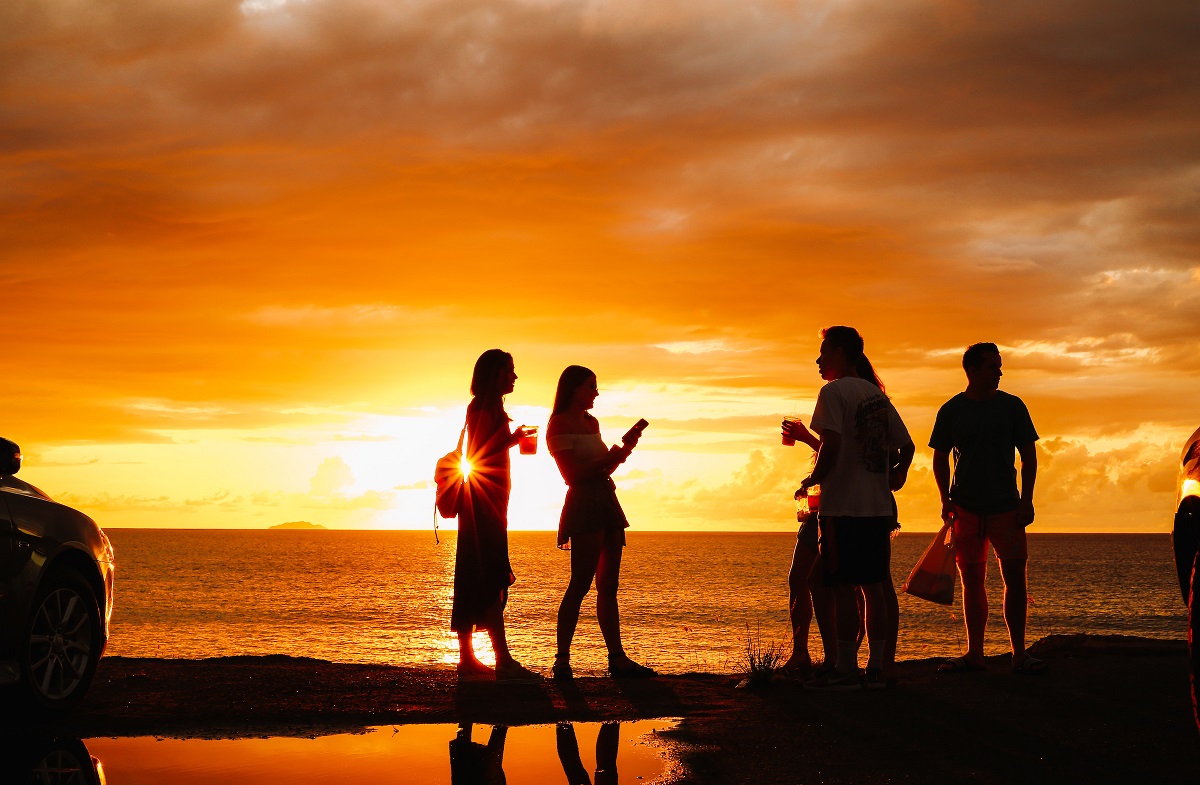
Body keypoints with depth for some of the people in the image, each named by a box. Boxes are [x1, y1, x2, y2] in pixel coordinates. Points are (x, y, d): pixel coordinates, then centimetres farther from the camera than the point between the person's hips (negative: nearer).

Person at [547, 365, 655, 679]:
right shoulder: (559, 424, -7)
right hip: (584, 504, -9)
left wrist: (623, 450, 8)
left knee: (608, 585, 7)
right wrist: (608, 459, -16)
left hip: (606, 501, 9)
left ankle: (617, 658, 7)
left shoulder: (591, 422, 19)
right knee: (580, 584, -11)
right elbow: (572, 474, -14)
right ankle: (562, 660, -8)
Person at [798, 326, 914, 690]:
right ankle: (877, 668, 12)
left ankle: (846, 670, -2)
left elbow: (830, 448, -19)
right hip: (878, 506, 7)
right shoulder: (877, 396, 14)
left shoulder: (834, 392, -8)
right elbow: (906, 446, 16)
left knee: (844, 585, -4)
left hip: (843, 506, -7)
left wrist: (811, 479, -5)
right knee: (875, 586, 9)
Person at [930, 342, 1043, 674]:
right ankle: (974, 653, 12)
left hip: (1006, 508, -1)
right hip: (966, 509, 1)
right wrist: (946, 499, -1)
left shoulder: (1012, 407, 3)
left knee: (1015, 578, -6)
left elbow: (1029, 456, 5)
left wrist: (1026, 500, -3)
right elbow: (940, 459, 10)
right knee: (972, 582, 5)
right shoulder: (951, 411, 3)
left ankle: (1019, 652, 1)